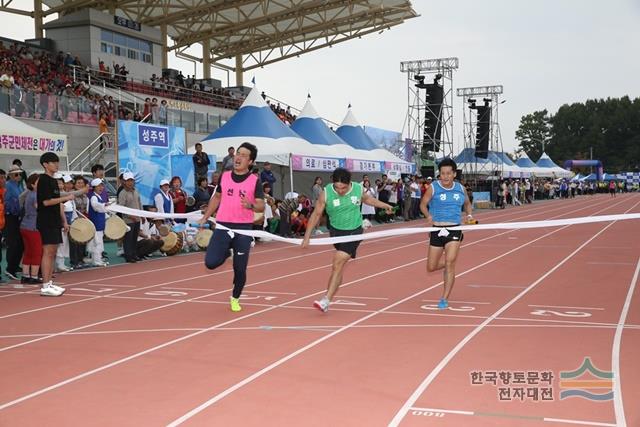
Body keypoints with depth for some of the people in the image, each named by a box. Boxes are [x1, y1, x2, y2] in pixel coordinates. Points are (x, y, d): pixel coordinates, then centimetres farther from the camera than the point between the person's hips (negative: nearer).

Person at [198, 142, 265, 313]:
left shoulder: (255, 180, -3)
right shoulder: (224, 176, 6)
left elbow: (261, 206, -9)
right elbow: (216, 198, 20)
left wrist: (250, 205, -31)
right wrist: (205, 217, 18)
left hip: (244, 228, -2)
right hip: (223, 226, 2)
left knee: (240, 268, 2)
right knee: (211, 263, -11)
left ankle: (235, 298, 28)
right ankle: (226, 253, 25)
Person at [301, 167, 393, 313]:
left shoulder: (358, 189, -12)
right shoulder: (326, 193, -16)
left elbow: (367, 199, 13)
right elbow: (316, 214, -7)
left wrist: (385, 205, 26)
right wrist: (307, 237, -10)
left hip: (353, 231, -2)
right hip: (336, 231, 2)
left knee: (338, 263, -14)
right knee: (339, 265, 14)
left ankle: (326, 300, -17)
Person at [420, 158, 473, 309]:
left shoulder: (460, 188, 5)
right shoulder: (433, 188, -4)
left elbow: (467, 203, 22)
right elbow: (423, 204, 1)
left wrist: (469, 215, 2)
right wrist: (428, 216, -19)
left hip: (454, 230, 0)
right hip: (437, 230, 0)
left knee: (450, 263, -14)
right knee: (431, 267, 4)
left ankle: (444, 299, -3)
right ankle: (448, 265, 41)